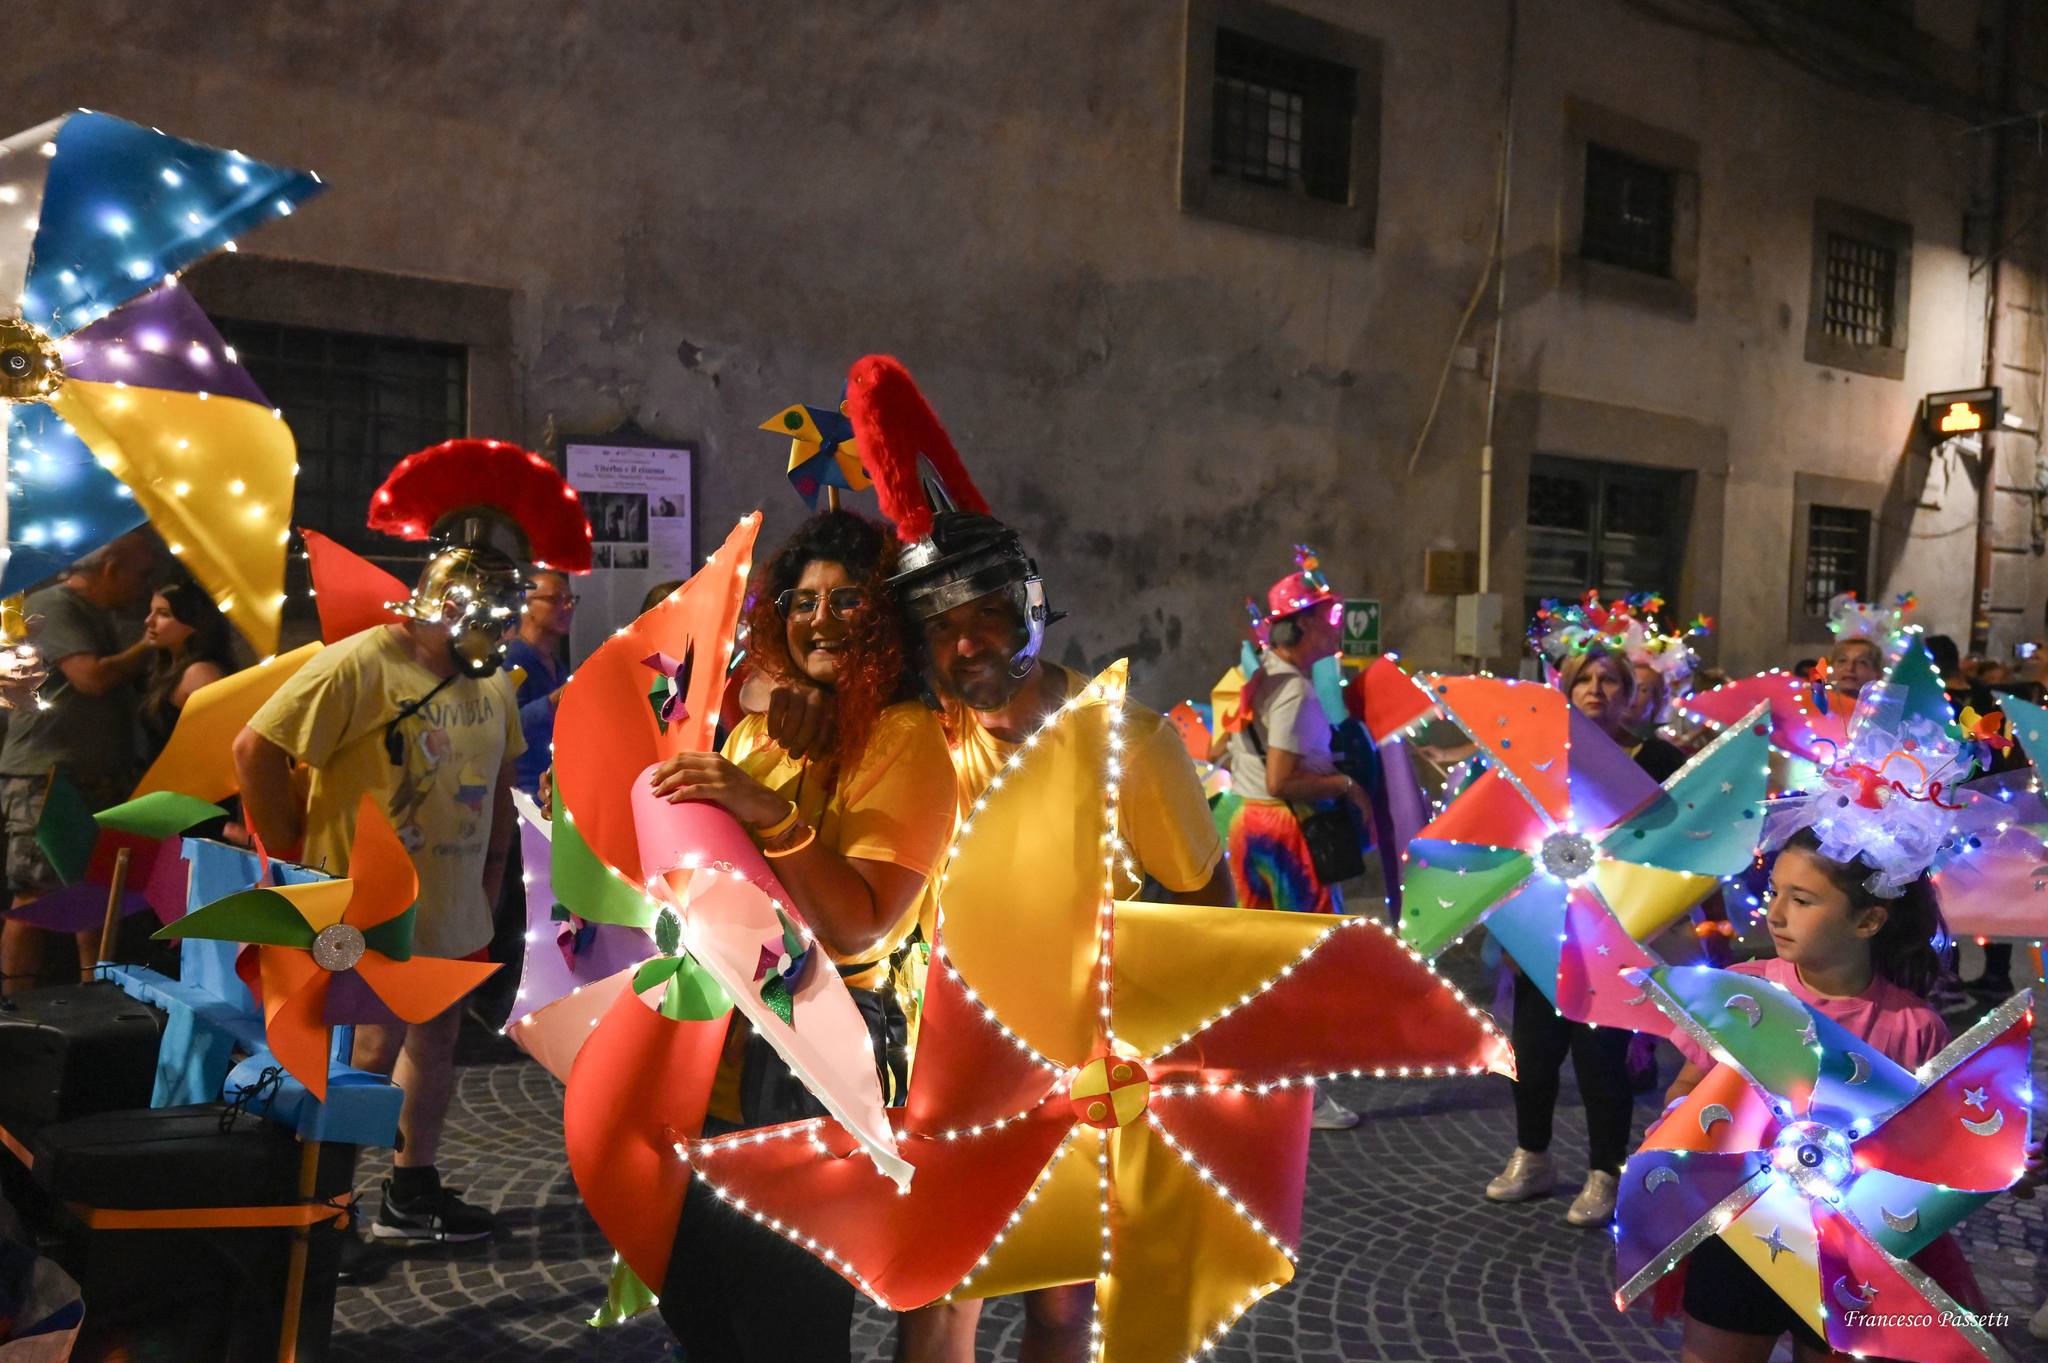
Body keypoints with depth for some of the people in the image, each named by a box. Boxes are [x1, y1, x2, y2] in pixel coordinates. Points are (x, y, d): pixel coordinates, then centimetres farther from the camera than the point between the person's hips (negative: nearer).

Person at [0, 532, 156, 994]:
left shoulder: (106, 616, 17)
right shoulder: (51, 605, -10)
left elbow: (128, 680, 21)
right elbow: (93, 677, -21)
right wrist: (152, 644, -9)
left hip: (103, 778, 9)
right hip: (47, 778, -8)